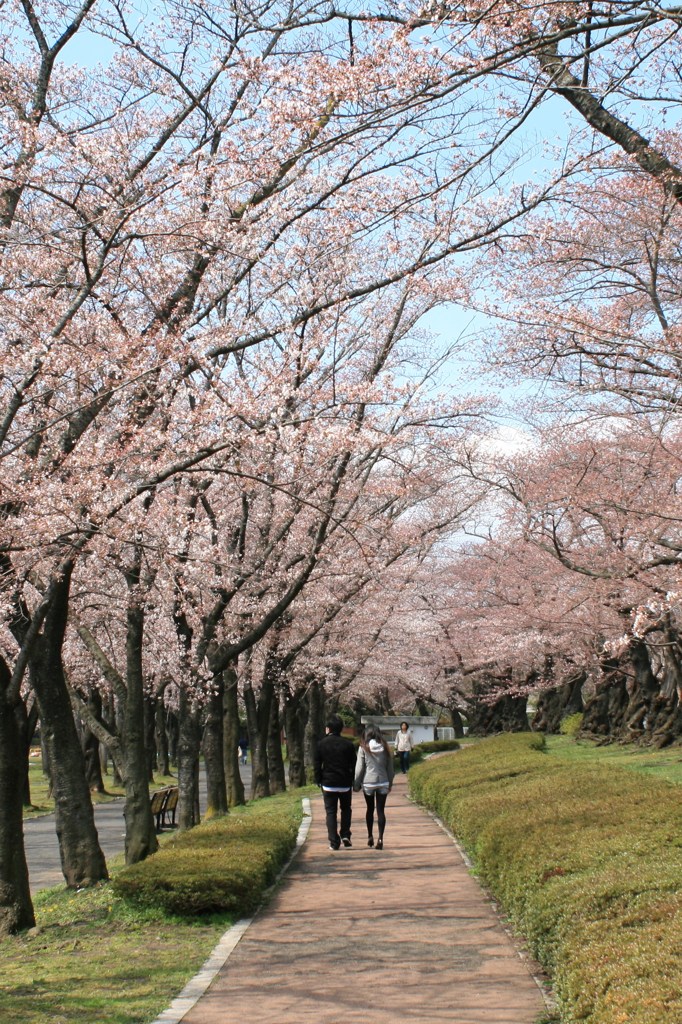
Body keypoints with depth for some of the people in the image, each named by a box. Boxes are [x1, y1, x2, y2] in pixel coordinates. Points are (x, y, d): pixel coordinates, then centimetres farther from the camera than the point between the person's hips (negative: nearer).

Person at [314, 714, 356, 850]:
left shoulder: (322, 744, -4)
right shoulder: (348, 744, -1)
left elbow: (317, 765, -2)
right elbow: (353, 765, 2)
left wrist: (318, 780, 7)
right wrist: (352, 780, 10)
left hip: (328, 784, -1)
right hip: (345, 784, 1)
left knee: (331, 812, 3)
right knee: (346, 809, 20)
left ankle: (334, 842, -3)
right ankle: (345, 835, 6)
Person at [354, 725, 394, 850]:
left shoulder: (363, 748, -6)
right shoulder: (384, 747, 0)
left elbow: (359, 768, -5)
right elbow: (390, 766, 6)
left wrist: (356, 784, 5)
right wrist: (390, 783, 15)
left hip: (368, 783, -1)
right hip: (383, 783, 1)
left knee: (370, 809, 16)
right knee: (381, 811, 1)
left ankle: (370, 836, 22)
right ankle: (380, 838, -7)